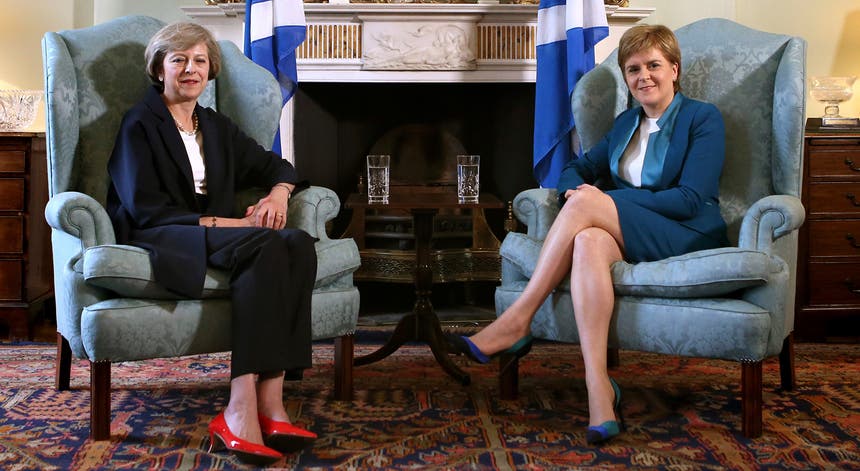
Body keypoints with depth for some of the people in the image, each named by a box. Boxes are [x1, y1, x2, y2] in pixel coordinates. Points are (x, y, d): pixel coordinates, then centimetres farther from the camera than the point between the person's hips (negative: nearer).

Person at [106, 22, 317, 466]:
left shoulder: (217, 127, 21)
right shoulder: (140, 125, 2)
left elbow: (276, 165, 26)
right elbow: (146, 210, -9)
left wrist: (279, 193, 0)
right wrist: (229, 223, -17)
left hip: (216, 234, 6)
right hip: (158, 241, -6)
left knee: (298, 243, -28)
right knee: (263, 246, -35)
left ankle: (270, 399, -37)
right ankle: (243, 410, -43)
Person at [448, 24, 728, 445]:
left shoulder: (703, 118, 1)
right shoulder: (626, 123, 21)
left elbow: (690, 199, -11)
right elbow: (578, 169, 21)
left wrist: (602, 199, -14)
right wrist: (576, 189, -6)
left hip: (688, 237, -5)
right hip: (629, 236, 5)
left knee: (586, 206, -29)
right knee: (589, 242, -34)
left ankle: (516, 322, -26)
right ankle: (598, 388, -44)